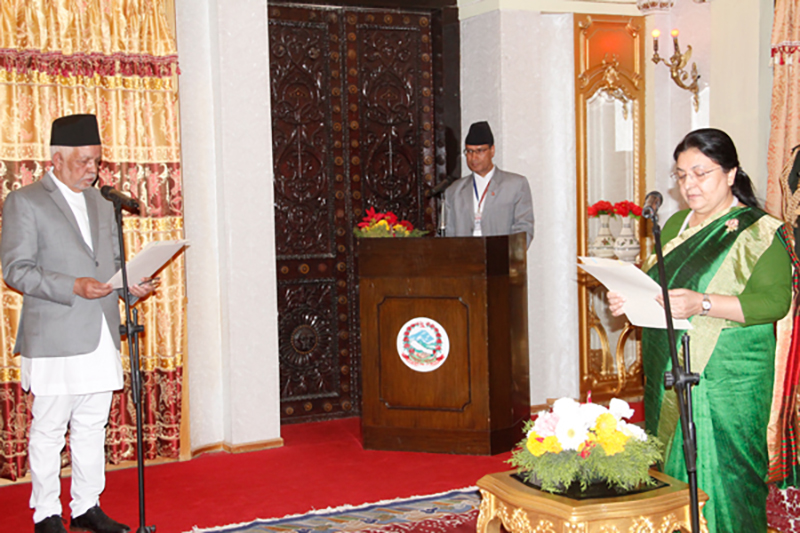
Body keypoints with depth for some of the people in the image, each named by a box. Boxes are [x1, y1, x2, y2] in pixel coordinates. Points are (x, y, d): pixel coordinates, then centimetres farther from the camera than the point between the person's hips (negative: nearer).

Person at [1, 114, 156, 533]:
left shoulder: (100, 202, 17)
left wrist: (131, 284, 2)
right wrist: (73, 287, -20)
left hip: (100, 337, 6)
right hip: (54, 339, -6)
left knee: (92, 427, 11)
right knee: (48, 429, 1)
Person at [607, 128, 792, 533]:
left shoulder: (759, 232, -6)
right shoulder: (676, 225, 15)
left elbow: (774, 301, -17)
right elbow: (655, 284, 22)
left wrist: (703, 304, -27)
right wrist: (629, 300, 1)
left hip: (725, 379, -6)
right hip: (668, 374, 7)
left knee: (718, 474, -5)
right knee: (671, 465, 11)